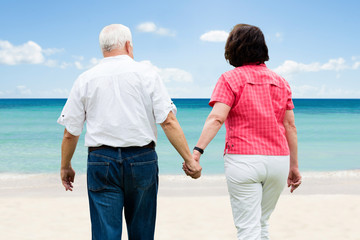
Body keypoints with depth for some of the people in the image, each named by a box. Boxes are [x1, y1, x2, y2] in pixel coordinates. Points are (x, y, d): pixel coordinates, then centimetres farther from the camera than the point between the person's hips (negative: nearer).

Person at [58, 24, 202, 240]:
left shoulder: (85, 80, 4)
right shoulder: (147, 74, 0)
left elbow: (70, 133, 6)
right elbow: (168, 122, -8)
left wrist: (65, 167, 20)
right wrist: (189, 159, -3)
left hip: (101, 161, 0)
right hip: (142, 160, 0)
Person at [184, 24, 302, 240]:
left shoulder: (231, 79, -2)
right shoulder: (280, 81, 12)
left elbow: (216, 118, -17)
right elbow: (290, 126, 11)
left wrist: (197, 150, -25)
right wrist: (294, 166, 15)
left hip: (243, 159, -5)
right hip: (278, 159, 5)